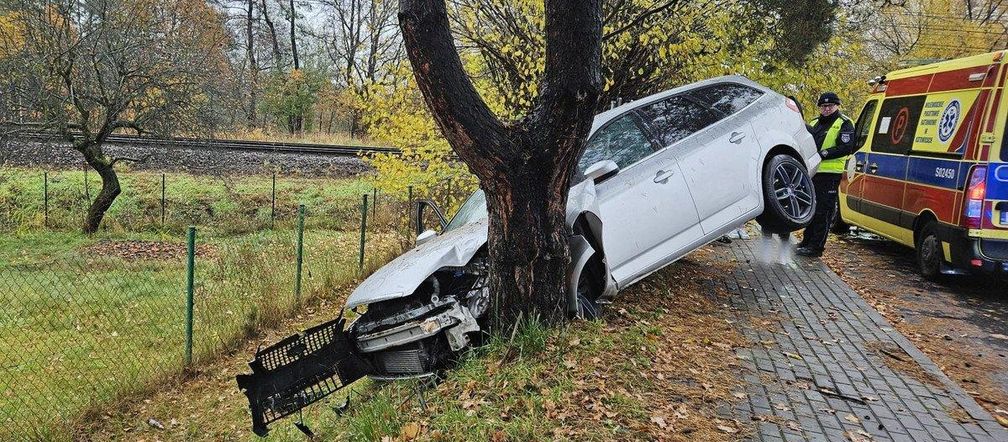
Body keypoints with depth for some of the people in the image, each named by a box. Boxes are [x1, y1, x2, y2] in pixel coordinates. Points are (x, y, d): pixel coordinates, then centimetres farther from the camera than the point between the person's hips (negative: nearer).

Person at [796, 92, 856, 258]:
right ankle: (806, 242, 25)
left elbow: (846, 148, -13)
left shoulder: (844, 124, -3)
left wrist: (824, 154, -19)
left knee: (823, 211, -4)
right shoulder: (814, 122, 19)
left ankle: (816, 247, -2)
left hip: (829, 174, -8)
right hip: (812, 171, 8)